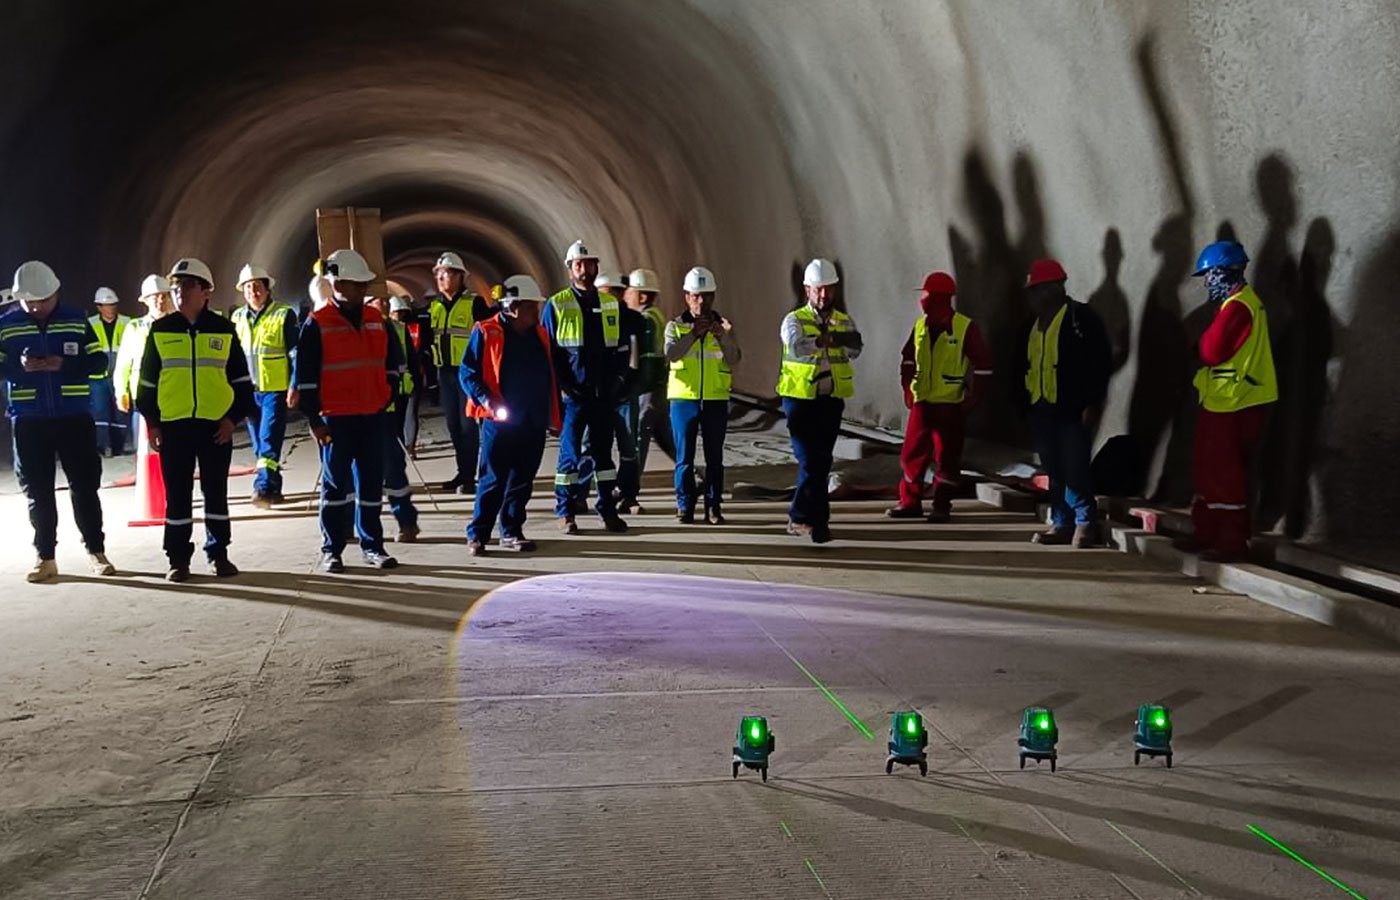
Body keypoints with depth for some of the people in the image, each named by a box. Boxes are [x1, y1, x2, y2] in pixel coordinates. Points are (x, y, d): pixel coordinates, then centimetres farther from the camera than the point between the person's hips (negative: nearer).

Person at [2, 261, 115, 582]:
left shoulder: (77, 321, 3)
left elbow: (98, 361, 0)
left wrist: (64, 364, -16)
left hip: (75, 418, 0)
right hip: (28, 421, 1)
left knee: (85, 486, 3)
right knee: (37, 491, 5)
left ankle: (96, 551, 14)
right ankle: (45, 557, 14)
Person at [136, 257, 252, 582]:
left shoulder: (223, 330, 5)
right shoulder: (160, 330, 5)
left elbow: (241, 380, 8)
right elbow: (147, 380, 9)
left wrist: (233, 417, -2)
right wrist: (151, 421, 2)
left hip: (216, 424, 0)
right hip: (172, 425, 0)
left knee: (216, 492, 7)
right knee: (177, 495, 3)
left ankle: (219, 553, 17)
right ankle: (178, 558, 11)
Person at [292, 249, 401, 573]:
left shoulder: (375, 319, 10)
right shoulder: (317, 324, -6)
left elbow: (393, 362, 20)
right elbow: (305, 376, -6)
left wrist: (389, 398, 12)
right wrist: (314, 420, -8)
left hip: (373, 416, 5)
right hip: (336, 419, -4)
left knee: (371, 483, 9)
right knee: (336, 484, 1)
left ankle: (372, 545, 18)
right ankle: (331, 551, 10)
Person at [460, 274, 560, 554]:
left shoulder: (540, 335, 12)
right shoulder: (486, 333, -4)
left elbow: (550, 376, 19)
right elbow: (468, 373, -5)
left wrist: (552, 415, 14)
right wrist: (488, 401, -19)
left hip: (534, 423, 5)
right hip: (500, 420, -5)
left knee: (522, 480, 8)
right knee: (493, 480, -4)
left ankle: (512, 532, 19)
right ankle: (478, 534, 6)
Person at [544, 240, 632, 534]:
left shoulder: (611, 305, 10)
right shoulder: (556, 305, -2)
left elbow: (623, 347, 15)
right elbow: (548, 350, -2)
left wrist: (619, 380, 2)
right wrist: (562, 387, -10)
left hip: (605, 394, 4)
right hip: (573, 395, -4)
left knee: (603, 451, 10)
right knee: (570, 452, 0)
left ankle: (608, 509, 17)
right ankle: (565, 512, 8)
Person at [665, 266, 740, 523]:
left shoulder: (723, 326, 8)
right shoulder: (675, 326, 5)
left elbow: (733, 360, -4)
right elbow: (671, 354, -13)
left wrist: (724, 337, -20)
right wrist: (694, 333, -22)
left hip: (716, 400, 1)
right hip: (684, 398, -1)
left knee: (714, 457, 3)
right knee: (684, 457, 0)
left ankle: (713, 507, 9)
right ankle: (684, 507, 6)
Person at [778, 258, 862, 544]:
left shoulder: (845, 322, 8)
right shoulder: (794, 320, -2)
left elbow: (854, 349, -13)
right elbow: (796, 345, -23)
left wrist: (848, 342, -33)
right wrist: (824, 340, -36)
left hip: (831, 402, 4)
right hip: (800, 400, -4)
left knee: (822, 463, 8)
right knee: (811, 462, -9)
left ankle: (800, 518, 20)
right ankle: (817, 521, -4)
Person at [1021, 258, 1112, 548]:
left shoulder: (1082, 318, -6)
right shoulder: (1036, 324, 17)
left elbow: (1102, 361, -9)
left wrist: (1092, 404, -13)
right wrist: (1027, 404, 14)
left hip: (1073, 410, -7)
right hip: (1042, 410, 7)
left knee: (1074, 468, -7)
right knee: (1054, 472, 9)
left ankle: (1085, 523, 3)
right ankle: (1061, 524, 15)